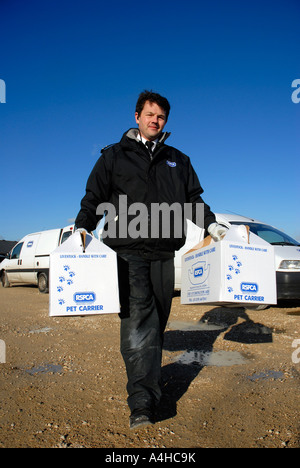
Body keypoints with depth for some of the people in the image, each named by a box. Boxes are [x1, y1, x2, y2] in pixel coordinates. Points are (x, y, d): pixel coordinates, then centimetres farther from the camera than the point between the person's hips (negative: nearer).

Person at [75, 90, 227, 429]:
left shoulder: (178, 161, 21)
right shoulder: (114, 156, 12)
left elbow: (193, 198, 22)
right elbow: (94, 197, 7)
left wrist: (210, 224, 7)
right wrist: (82, 227, -9)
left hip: (163, 253, 4)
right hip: (128, 251, -3)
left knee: (157, 321, 7)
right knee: (138, 318, -15)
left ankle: (147, 381, 24)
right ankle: (142, 402, -14)